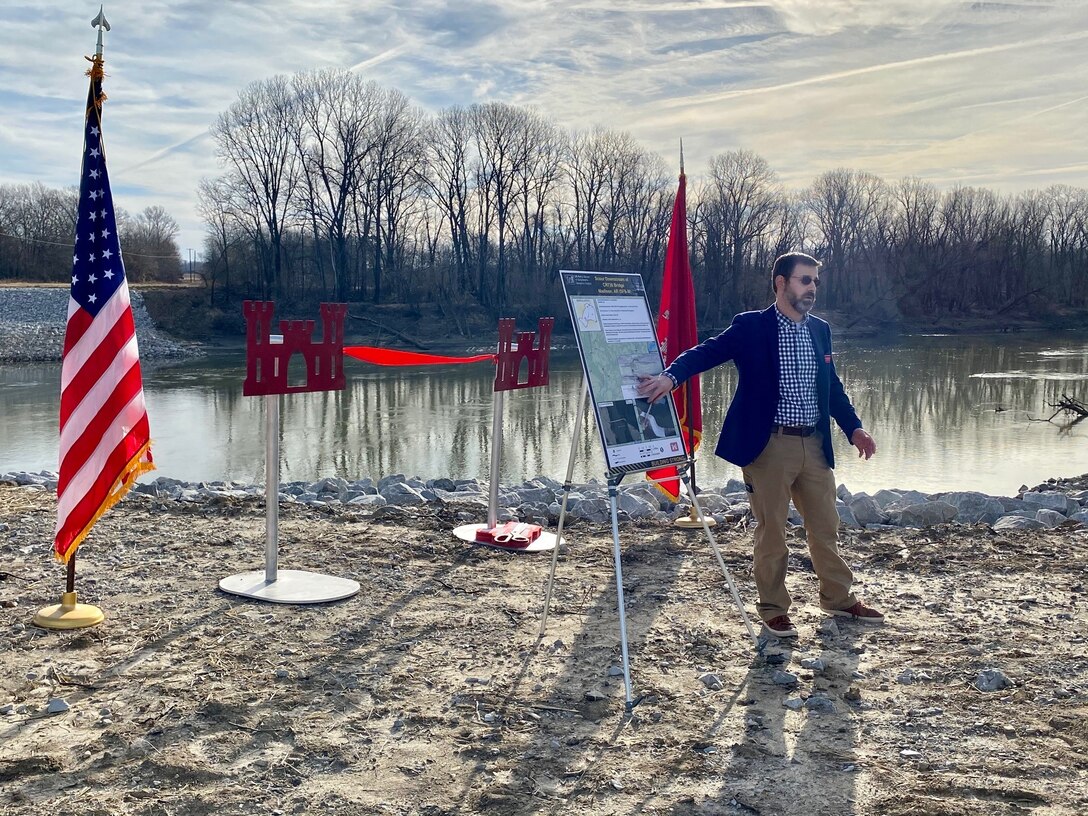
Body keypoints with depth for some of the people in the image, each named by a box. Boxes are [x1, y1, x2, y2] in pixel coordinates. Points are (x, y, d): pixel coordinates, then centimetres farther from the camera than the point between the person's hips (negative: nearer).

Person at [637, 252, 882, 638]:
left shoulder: (820, 330, 11)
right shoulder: (750, 327, -7)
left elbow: (833, 387, 19)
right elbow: (706, 352, -15)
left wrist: (853, 428, 9)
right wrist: (671, 375, -34)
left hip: (814, 445, 6)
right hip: (769, 446, -5)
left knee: (826, 526, 15)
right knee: (771, 530, 4)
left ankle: (839, 598, 32)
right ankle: (774, 610, 19)